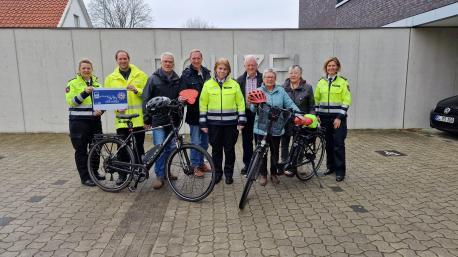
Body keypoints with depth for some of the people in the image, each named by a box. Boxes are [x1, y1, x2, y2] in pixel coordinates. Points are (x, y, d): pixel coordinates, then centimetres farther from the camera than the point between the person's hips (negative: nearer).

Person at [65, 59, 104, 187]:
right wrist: (85, 93, -23)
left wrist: (101, 110, -6)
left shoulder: (96, 83, 13)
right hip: (79, 121, -5)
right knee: (81, 150, 0)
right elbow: (71, 102, -12)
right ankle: (85, 177, 8)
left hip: (95, 120, 5)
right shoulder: (73, 83, -2)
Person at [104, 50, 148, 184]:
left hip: (138, 117, -1)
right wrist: (116, 107, -6)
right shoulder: (110, 78, 11)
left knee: (139, 146, 4)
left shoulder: (141, 75, 7)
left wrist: (136, 90, -14)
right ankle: (122, 174, 17)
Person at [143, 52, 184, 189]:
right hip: (158, 119, -3)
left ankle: (166, 171, 25)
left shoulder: (177, 80, 10)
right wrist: (146, 118, -4)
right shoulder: (153, 79, 2)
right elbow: (146, 99, 0)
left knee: (170, 148, 9)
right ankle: (159, 176, 4)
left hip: (173, 120, 3)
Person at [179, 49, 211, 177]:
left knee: (205, 141, 14)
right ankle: (195, 166, 15)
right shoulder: (186, 75, -6)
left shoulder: (207, 73, 9)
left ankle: (201, 163, 30)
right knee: (196, 141, 1)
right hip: (194, 112, -5)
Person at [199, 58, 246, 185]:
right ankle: (217, 173, 24)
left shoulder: (234, 84, 3)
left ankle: (229, 173, 22)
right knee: (216, 149, 9)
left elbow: (240, 103, 3)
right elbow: (203, 104, 2)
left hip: (231, 123, 0)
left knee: (229, 149, 7)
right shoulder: (208, 84, 3)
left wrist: (241, 121, -2)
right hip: (214, 123, 0)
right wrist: (203, 123, -2)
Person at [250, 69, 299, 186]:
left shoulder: (281, 91, 8)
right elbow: (252, 108, -6)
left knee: (275, 152, 11)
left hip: (276, 128, 2)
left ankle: (274, 174, 28)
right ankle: (263, 175, 19)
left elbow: (290, 104, 2)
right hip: (261, 128, -1)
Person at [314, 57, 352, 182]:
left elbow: (346, 101, -6)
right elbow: (316, 99, 14)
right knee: (328, 143, 10)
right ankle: (331, 167, 23)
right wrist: (317, 114, 5)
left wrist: (339, 117, -12)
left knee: (338, 144, -4)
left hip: (338, 118, -4)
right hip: (324, 117, 4)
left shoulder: (343, 82, -2)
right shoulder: (321, 82, 9)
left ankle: (340, 171, 5)